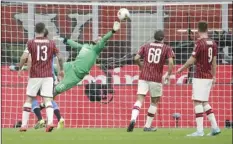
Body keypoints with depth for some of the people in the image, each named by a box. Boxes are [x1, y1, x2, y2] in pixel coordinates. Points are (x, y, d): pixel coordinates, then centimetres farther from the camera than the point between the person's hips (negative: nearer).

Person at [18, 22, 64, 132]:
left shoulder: (31, 43, -2)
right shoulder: (51, 43, 3)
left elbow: (24, 57, -12)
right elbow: (59, 58, 3)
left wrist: (20, 68, 5)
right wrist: (61, 70, 20)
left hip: (34, 76, -1)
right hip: (48, 76, 1)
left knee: (29, 99, 10)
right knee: (48, 100, -3)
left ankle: (24, 125, 8)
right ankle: (50, 122, -25)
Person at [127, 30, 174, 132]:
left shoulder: (146, 46, 10)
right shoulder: (167, 49, 4)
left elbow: (136, 58, -1)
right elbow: (171, 62, -10)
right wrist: (169, 74, 4)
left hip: (143, 77, 1)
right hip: (156, 78, -1)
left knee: (139, 100, -3)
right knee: (154, 102, 15)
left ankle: (133, 119, -29)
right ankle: (147, 126, 16)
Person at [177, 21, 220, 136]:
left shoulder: (200, 43, -14)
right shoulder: (213, 43, 8)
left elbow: (191, 60, -11)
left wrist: (181, 69, 4)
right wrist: (214, 76, 24)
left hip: (200, 77, -8)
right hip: (209, 77, 8)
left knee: (198, 102, -6)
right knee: (204, 102, 16)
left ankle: (199, 130, -11)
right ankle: (215, 127, 11)